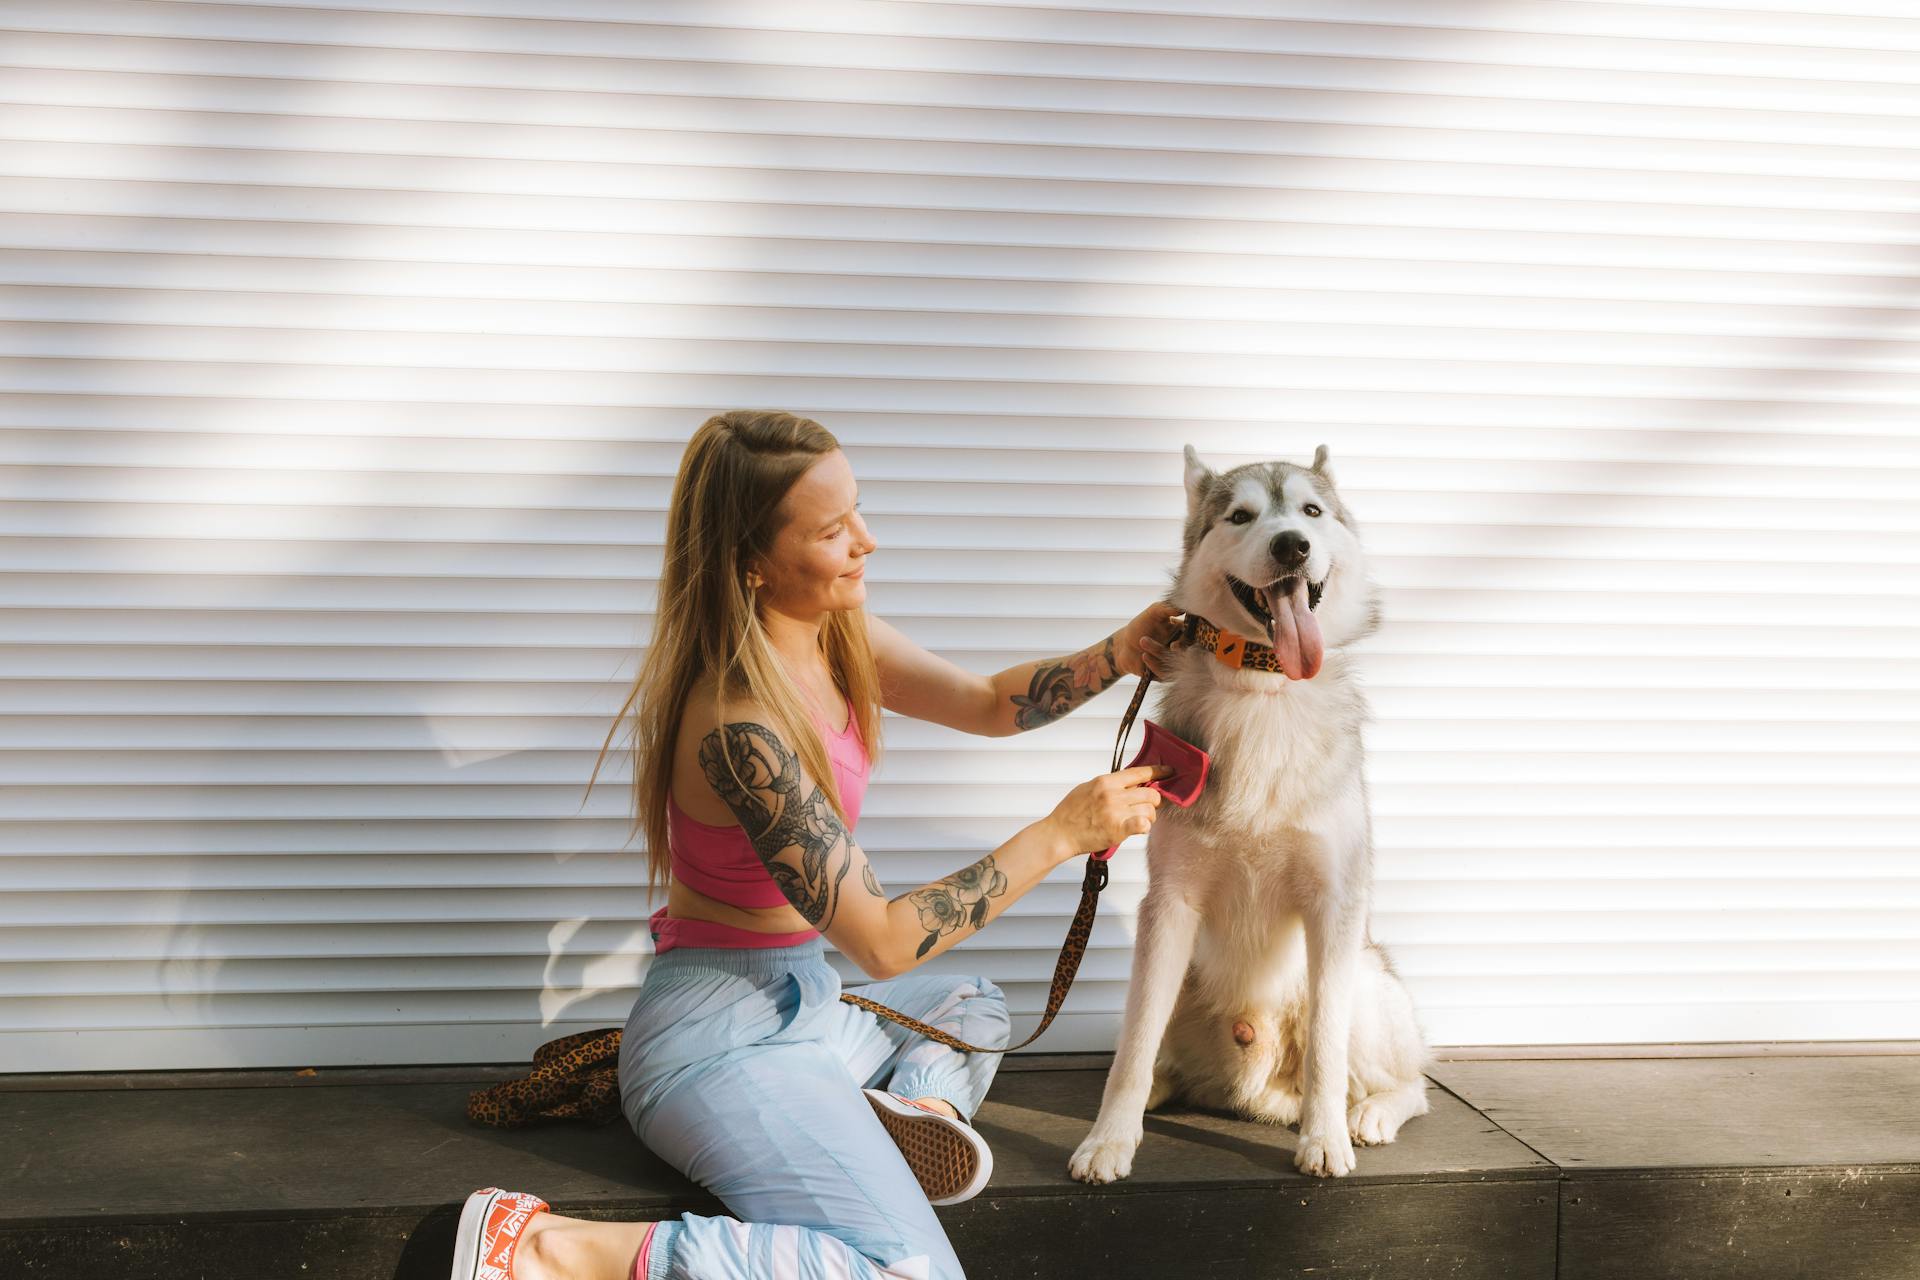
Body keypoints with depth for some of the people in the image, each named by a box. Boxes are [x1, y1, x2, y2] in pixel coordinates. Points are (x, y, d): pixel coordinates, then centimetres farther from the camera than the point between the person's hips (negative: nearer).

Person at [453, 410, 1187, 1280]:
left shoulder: (837, 637, 0)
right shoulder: (740, 726, -26)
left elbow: (990, 704, 13)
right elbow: (882, 940, -23)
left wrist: (1114, 658, -5)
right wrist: (1059, 835, -20)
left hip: (798, 1003, 10)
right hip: (724, 1035, -10)